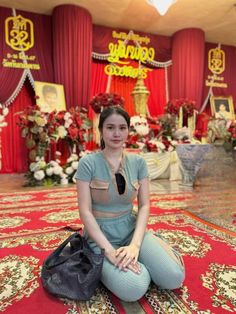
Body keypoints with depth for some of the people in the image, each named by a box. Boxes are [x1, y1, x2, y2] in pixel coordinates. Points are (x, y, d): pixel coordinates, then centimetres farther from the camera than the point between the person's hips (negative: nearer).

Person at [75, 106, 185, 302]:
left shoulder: (138, 162, -1)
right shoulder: (88, 163, -12)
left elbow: (144, 205, -3)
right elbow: (85, 211, -14)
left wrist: (135, 244, -17)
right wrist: (109, 250, -21)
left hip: (131, 230, 4)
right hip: (101, 236, -3)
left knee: (174, 278, -14)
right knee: (135, 289, -25)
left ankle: (133, 255, 11)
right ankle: (106, 266, 6)